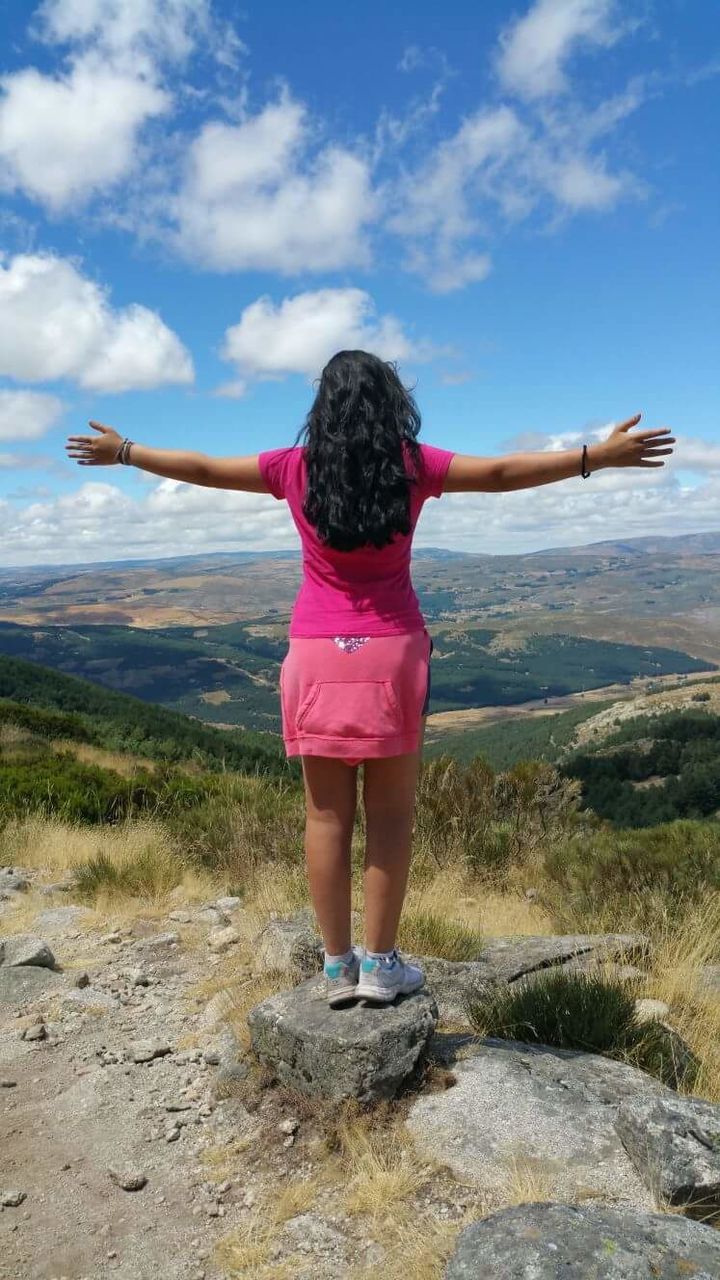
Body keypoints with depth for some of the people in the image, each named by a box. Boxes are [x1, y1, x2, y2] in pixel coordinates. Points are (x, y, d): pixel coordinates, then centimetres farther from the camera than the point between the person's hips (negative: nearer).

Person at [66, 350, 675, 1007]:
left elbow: (200, 468, 8)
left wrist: (122, 450, 22)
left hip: (318, 657, 2)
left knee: (328, 815, 8)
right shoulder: (412, 465, -4)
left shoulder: (296, 468, 0)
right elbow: (503, 472, -4)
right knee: (391, 813, 8)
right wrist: (601, 455, 3)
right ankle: (380, 964, 14)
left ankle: (338, 965, 16)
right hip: (392, 654, -1)